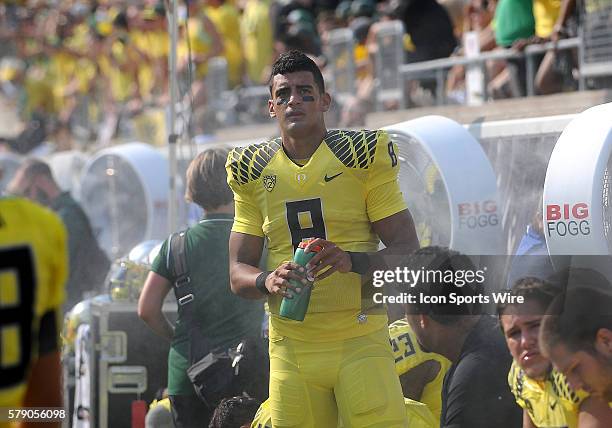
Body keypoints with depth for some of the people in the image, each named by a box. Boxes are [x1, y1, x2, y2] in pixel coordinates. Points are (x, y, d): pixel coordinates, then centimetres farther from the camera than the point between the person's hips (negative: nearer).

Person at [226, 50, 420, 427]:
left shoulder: (363, 156, 0)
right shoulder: (253, 172, 9)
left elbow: (408, 253, -2)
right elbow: (238, 272, 10)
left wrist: (353, 261, -22)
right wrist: (268, 281, -14)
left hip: (360, 342, -3)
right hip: (290, 349, 3)